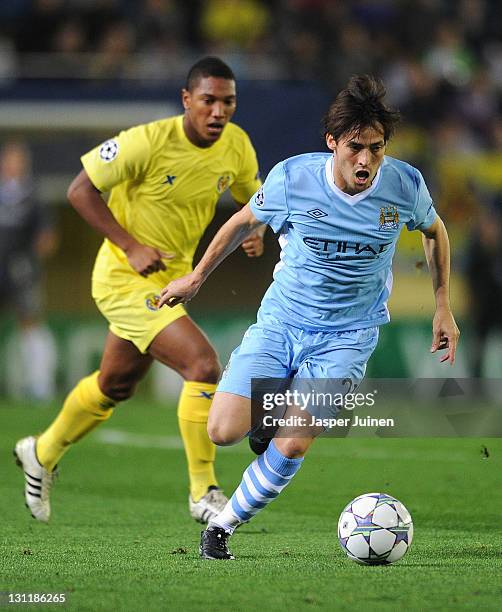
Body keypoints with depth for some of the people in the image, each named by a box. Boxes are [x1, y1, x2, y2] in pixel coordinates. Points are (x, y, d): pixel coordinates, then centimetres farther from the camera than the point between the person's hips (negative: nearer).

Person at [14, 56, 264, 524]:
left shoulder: (236, 145, -5)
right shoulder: (148, 141, -23)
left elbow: (252, 197, 13)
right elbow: (80, 190, -17)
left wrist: (255, 231, -10)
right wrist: (131, 247, -23)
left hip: (172, 278, 8)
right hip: (124, 277, -8)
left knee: (116, 385, 24)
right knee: (203, 365, -21)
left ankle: (42, 454, 47)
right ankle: (203, 493, -10)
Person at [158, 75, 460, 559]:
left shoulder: (406, 186, -12)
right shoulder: (292, 178, -15)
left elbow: (434, 230, 11)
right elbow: (244, 221, 6)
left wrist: (442, 307, 11)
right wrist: (196, 278, 15)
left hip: (347, 334, 0)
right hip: (280, 321, 1)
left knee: (292, 446, -17)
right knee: (223, 431, -14)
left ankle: (225, 523, 5)